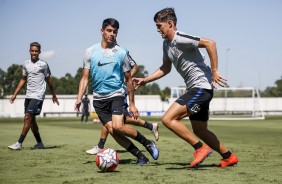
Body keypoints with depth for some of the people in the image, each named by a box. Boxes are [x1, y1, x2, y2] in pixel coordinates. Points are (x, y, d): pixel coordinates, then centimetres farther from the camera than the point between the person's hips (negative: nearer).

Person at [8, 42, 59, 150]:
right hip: (28, 96, 6)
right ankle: (39, 143, 20)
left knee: (28, 117, -14)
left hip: (38, 96, -6)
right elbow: (23, 80, 19)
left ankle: (19, 143, -15)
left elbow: (48, 80, 5)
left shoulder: (43, 65, -3)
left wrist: (54, 95, 11)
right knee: (31, 120, 9)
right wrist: (15, 94, 14)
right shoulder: (26, 64, 11)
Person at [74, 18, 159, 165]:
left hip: (116, 94, -3)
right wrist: (79, 98, -3)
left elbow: (129, 80, 6)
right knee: (111, 130, -9)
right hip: (99, 98, 3)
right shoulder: (91, 51, 4)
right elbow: (85, 77, 8)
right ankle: (140, 156, 1)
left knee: (117, 126, -23)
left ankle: (147, 143, -3)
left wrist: (131, 104, 5)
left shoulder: (122, 53, 0)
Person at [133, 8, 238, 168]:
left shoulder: (180, 39, -16)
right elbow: (165, 68, 26)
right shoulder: (167, 44, 13)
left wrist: (214, 71, -24)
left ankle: (201, 148, -11)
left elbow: (210, 43, -25)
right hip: (195, 88, 10)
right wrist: (145, 80, 19)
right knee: (199, 130, 17)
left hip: (201, 87, -10)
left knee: (168, 119, -17)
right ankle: (229, 157, 29)